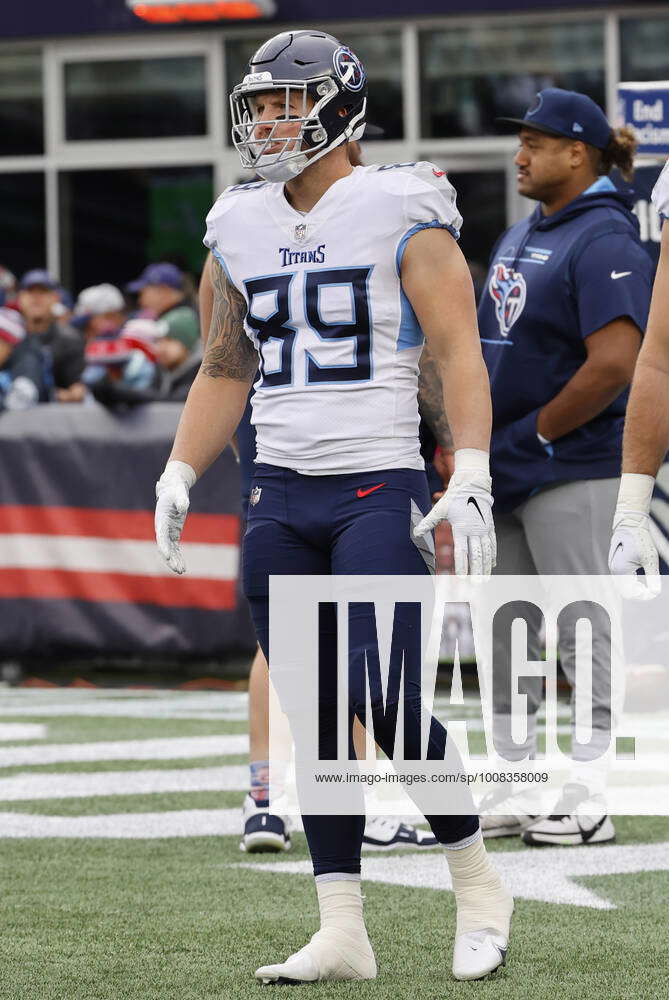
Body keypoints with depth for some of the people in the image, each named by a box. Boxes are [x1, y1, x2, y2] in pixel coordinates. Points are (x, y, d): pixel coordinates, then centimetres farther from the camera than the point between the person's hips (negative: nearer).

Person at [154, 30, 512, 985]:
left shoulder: (403, 215, -4)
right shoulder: (241, 229, 13)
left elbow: (460, 353, -8)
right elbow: (224, 371, 21)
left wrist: (471, 476, -18)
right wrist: (178, 475, 11)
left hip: (379, 490, -5)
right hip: (279, 500, 5)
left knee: (391, 704, -13)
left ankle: (478, 886, 7)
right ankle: (343, 931, 8)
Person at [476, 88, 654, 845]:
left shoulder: (603, 241, -13)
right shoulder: (520, 237, 16)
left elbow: (613, 364, -22)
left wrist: (534, 433, -15)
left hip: (570, 470, -9)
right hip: (505, 471, 10)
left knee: (582, 634, -5)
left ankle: (588, 802, -1)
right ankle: (506, 796, 19)